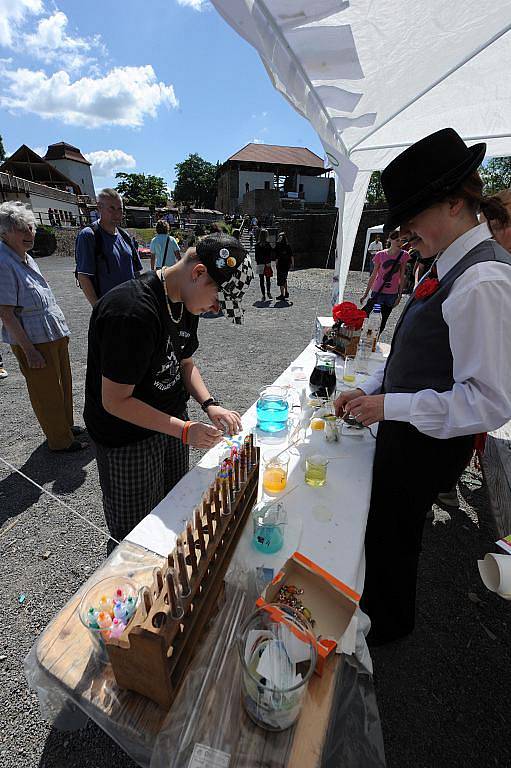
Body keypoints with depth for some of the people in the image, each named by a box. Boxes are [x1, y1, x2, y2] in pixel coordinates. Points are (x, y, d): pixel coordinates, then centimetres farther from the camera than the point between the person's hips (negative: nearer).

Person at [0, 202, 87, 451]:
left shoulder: (26, 258, 11)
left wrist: (62, 329, 18)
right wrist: (29, 350, -22)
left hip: (55, 335, 9)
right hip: (33, 340, -9)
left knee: (63, 385, 20)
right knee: (47, 393, 4)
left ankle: (66, 426, 39)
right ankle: (60, 440, 19)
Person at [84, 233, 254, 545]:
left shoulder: (186, 301, -3)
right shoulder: (132, 312, -31)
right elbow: (115, 401, -25)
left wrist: (210, 404, -8)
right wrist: (185, 431, -26)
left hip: (171, 420, 8)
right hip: (127, 437, -7)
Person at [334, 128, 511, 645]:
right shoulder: (454, 268, 4)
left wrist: (389, 406, -23)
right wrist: (368, 390, 2)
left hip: (429, 443, -8)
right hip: (407, 432, 8)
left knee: (391, 535, 17)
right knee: (387, 528, 28)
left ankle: (388, 622, 50)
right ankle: (379, 602, 59)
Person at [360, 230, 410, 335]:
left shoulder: (404, 255, 0)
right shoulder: (381, 255, -4)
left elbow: (402, 277, 3)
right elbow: (373, 275, 2)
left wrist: (400, 295, -1)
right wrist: (365, 293, 4)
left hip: (392, 294, 2)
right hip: (377, 292, -2)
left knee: (382, 323, 10)